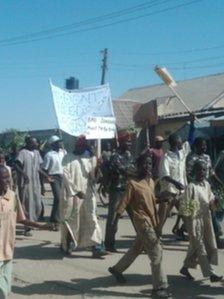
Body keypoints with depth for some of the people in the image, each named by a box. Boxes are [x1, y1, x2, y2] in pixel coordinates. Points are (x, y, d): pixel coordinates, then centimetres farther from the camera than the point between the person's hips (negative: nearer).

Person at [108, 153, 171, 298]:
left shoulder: (151, 182, 9)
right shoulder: (133, 183, -13)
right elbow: (124, 203, -12)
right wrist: (116, 221, -15)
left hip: (152, 221, 8)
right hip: (142, 221, -8)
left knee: (136, 249, 20)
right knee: (156, 252, -8)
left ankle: (117, 269, 40)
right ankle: (160, 286, 2)